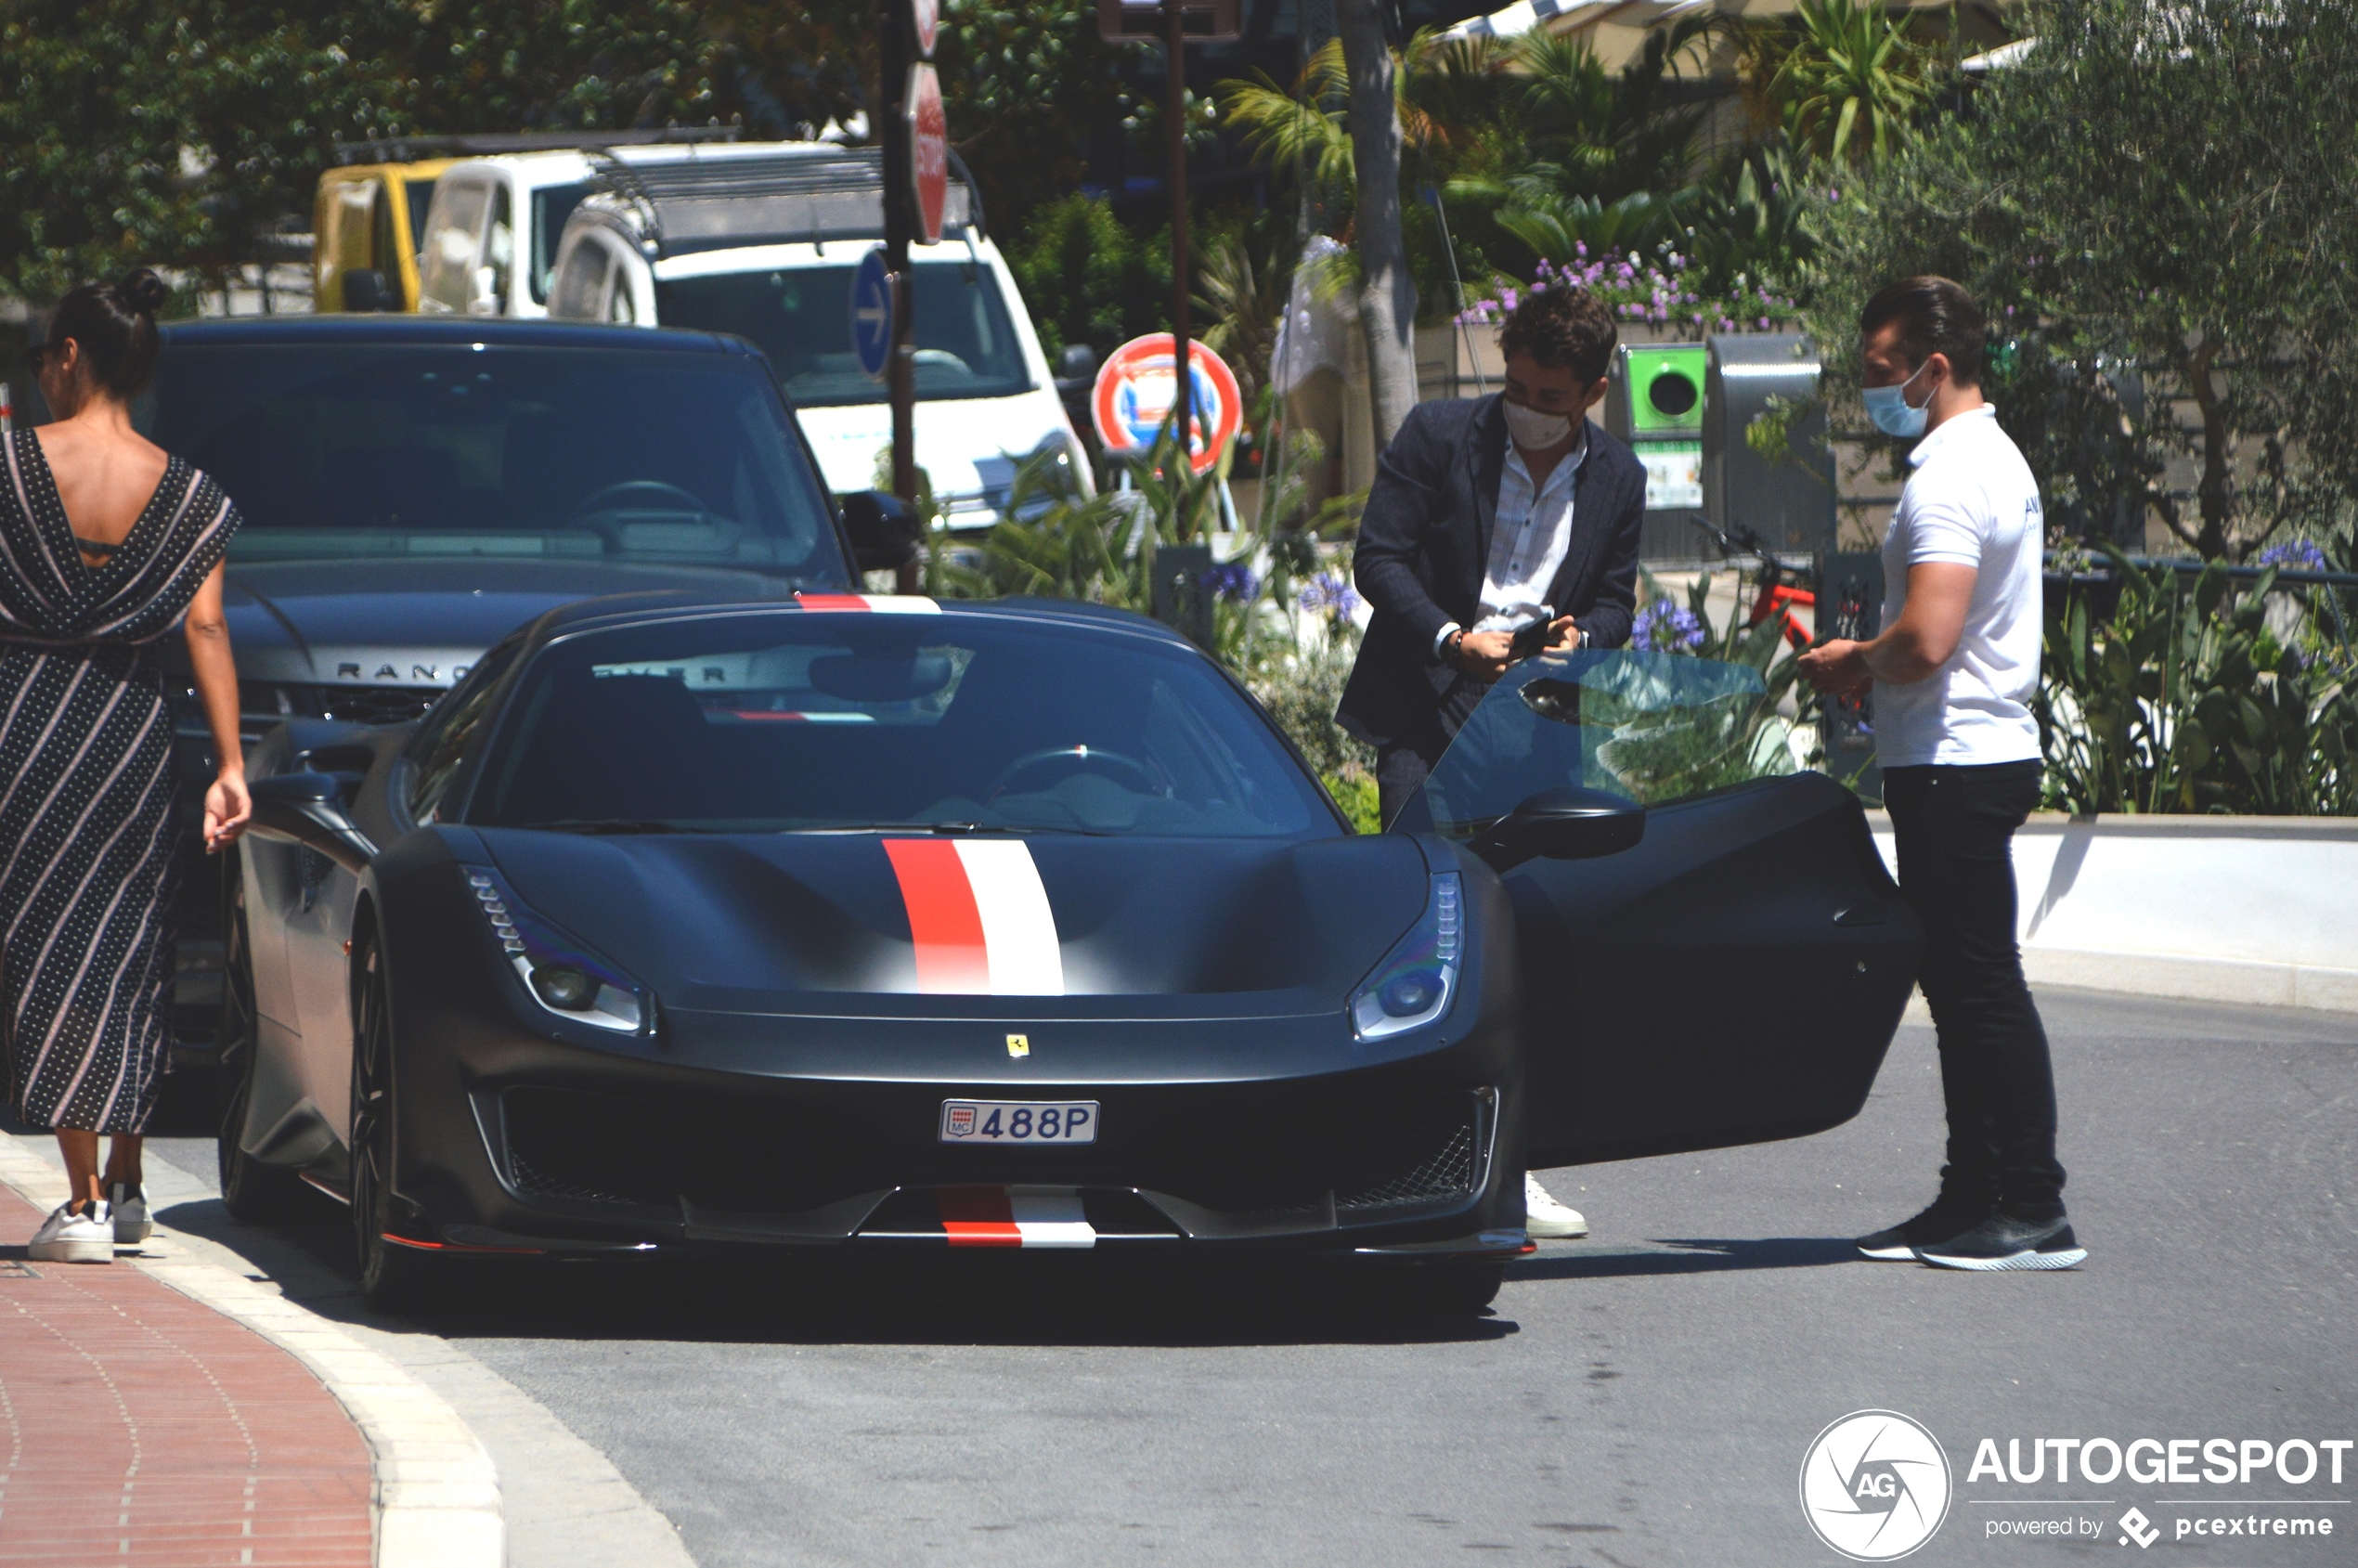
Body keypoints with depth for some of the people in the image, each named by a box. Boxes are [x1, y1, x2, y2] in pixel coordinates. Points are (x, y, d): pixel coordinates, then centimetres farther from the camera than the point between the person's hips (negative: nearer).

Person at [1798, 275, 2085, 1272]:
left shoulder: (1949, 479, -18)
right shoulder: (1998, 460, 16)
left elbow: (1929, 638, -27)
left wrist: (1853, 663, -8)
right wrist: (1867, 667, 14)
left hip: (1952, 767, -11)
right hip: (1986, 750, 11)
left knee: (1980, 983, -8)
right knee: (1964, 981, 13)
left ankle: (2032, 1214, -7)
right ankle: (1977, 1197, 18)